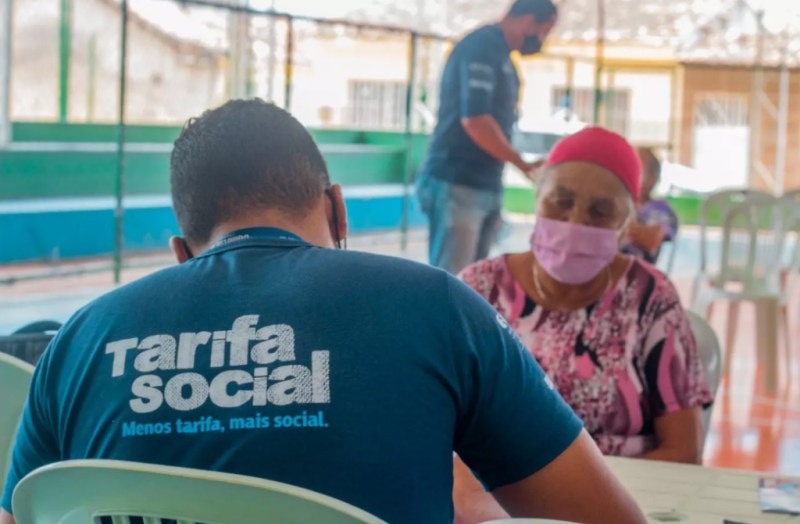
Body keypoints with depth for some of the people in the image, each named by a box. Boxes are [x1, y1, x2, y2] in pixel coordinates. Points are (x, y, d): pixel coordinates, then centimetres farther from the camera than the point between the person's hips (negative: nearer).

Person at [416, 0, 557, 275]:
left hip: (486, 186, 9)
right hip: (457, 184, -9)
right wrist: (524, 165, -13)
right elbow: (474, 119, -22)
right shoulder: (481, 48, -12)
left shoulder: (500, 56, 16)